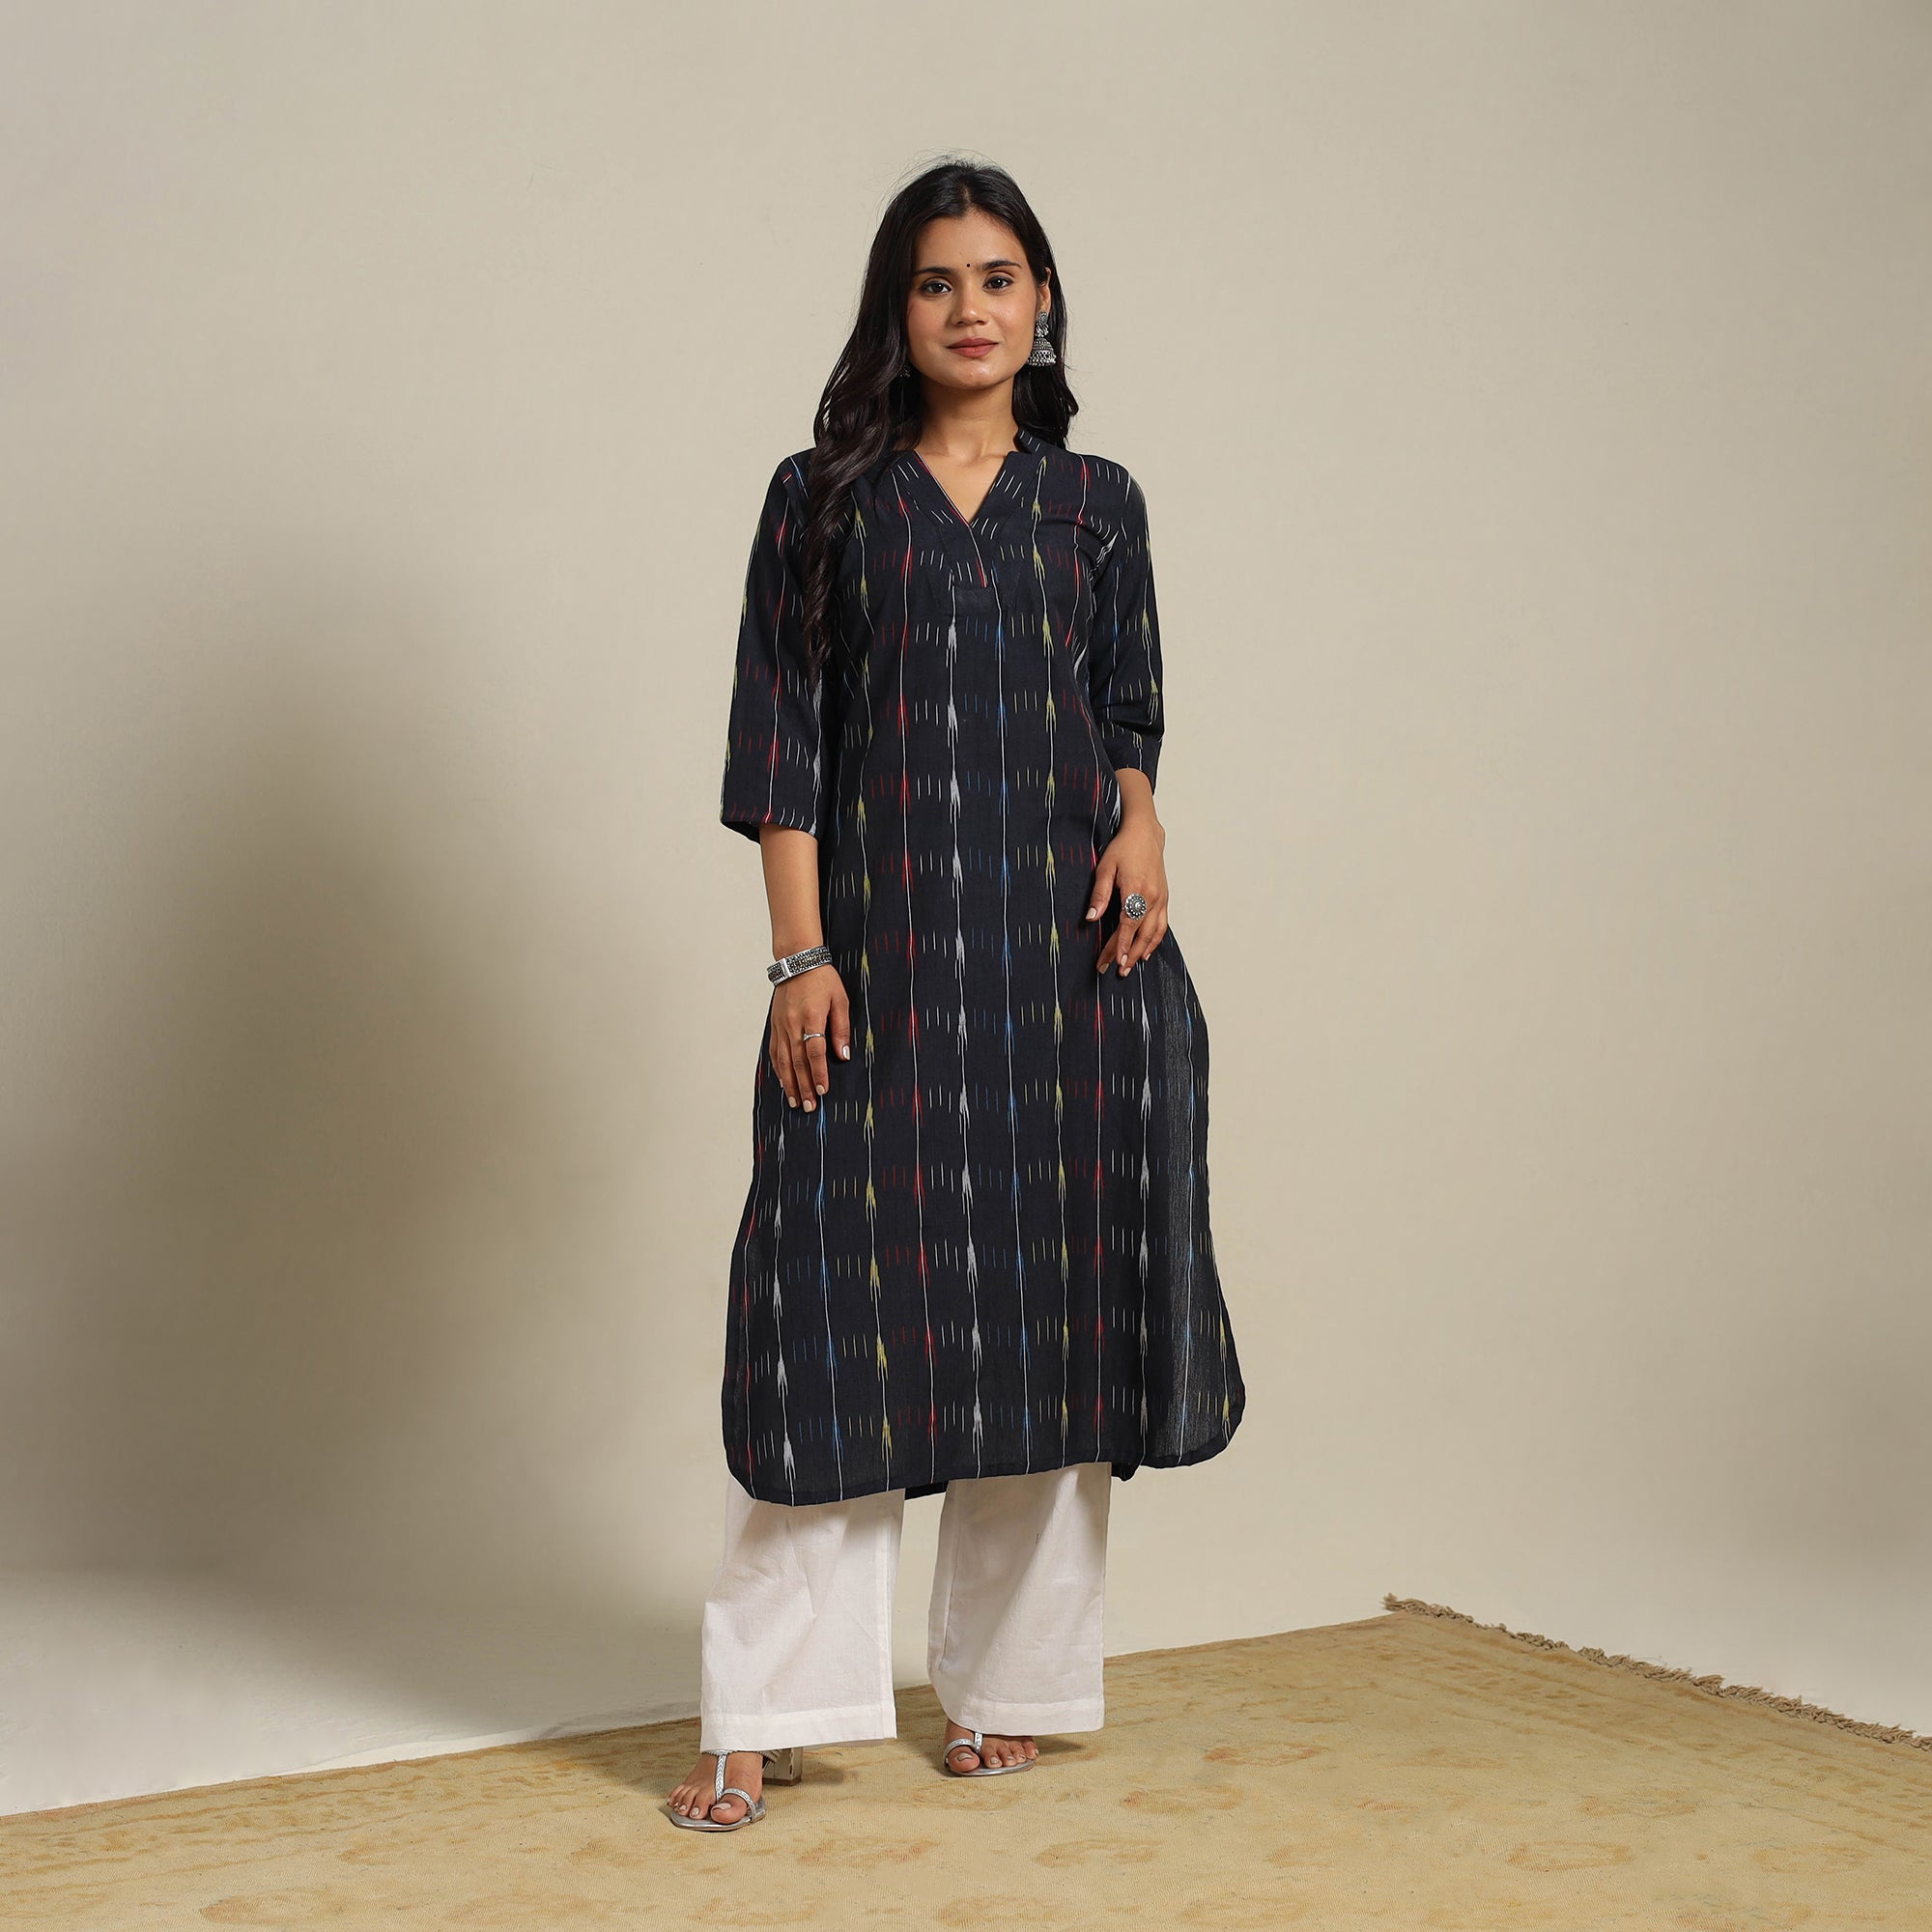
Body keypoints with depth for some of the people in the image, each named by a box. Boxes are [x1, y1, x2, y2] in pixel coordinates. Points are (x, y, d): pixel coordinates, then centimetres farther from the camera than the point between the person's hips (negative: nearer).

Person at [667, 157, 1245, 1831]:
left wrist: (1139, 817, -8)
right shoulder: (824, 497, 6)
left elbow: (1128, 713, 15)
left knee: (1051, 1292, 4)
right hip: (882, 942, -2)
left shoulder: (1095, 505, 12)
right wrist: (801, 954, -8)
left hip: (1066, 940, 2)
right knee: (842, 1293, -5)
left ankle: (1009, 1687, 17)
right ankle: (765, 1718, 2)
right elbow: (782, 739, 1)